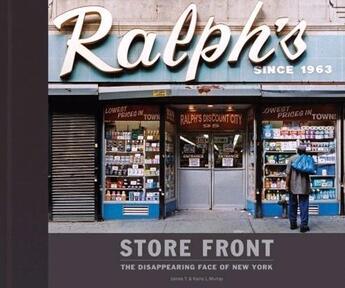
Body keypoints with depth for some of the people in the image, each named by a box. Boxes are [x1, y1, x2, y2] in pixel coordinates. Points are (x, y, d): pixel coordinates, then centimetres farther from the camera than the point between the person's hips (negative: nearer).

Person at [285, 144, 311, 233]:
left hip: (293, 186, 0)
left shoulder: (292, 158, -5)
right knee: (304, 205, 2)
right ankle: (303, 225, -2)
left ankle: (293, 224, 18)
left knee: (293, 205, 13)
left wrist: (287, 185, -1)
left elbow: (288, 173, -7)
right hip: (304, 187, 0)